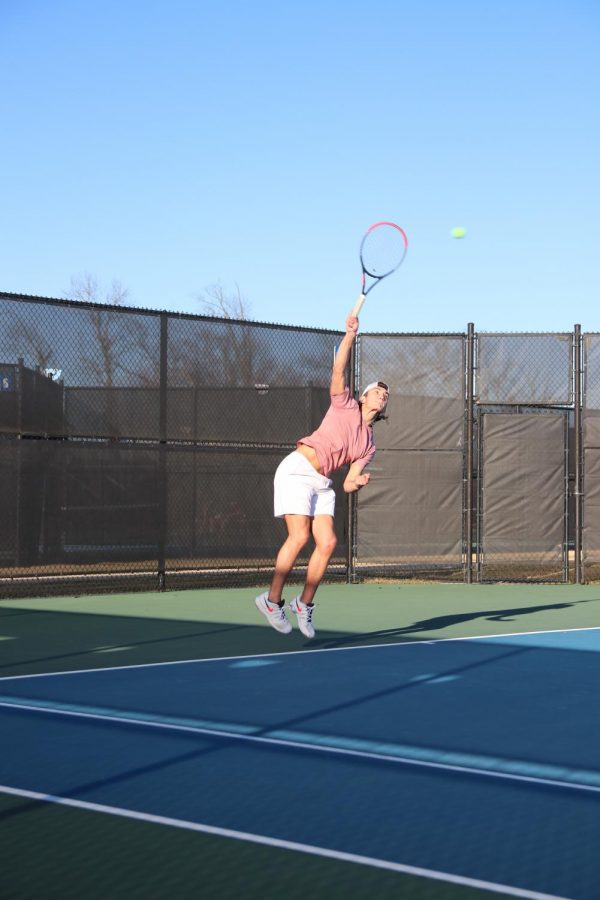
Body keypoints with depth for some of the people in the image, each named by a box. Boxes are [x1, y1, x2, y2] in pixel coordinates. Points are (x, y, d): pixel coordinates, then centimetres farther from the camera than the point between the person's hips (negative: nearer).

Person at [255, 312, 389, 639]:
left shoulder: (368, 445, 18)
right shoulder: (345, 405, 8)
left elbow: (349, 484, 11)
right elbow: (338, 370, -5)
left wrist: (358, 482, -12)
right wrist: (350, 334, -10)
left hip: (321, 483, 6)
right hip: (297, 469, -6)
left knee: (327, 543, -10)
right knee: (299, 536, -18)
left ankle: (304, 604, 5)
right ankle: (272, 600, -8)